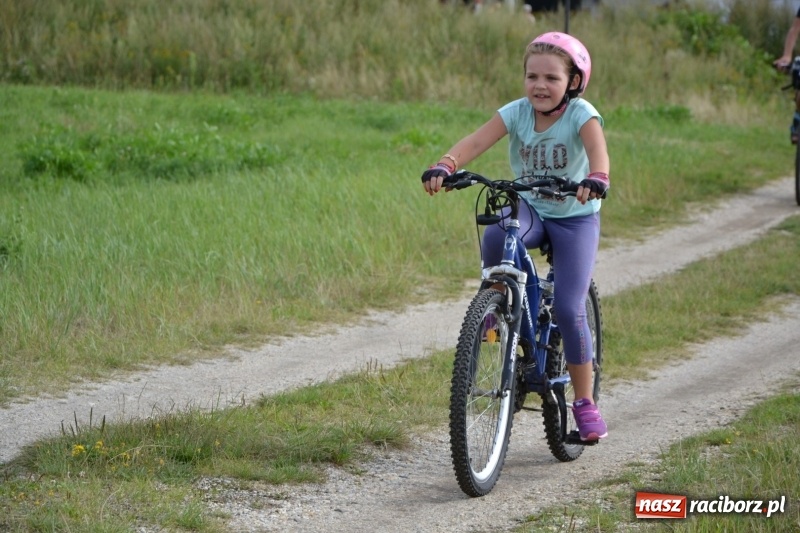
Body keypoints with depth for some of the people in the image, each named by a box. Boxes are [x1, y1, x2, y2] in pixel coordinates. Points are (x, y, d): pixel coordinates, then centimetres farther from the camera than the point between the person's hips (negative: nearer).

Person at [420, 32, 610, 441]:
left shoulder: (580, 114, -18)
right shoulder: (517, 112, -11)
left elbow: (596, 146, -38)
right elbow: (476, 141, -26)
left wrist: (595, 178, -61)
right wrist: (445, 166, -46)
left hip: (575, 217, -2)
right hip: (529, 208, 2)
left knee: (569, 309, -12)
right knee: (495, 237, -34)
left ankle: (585, 403, 4)